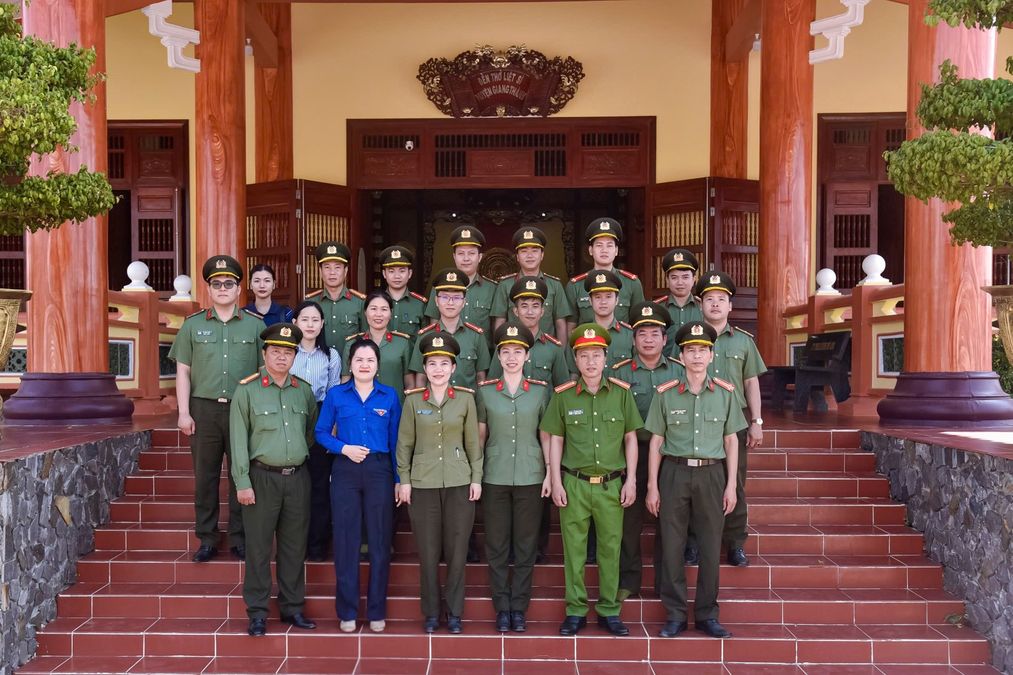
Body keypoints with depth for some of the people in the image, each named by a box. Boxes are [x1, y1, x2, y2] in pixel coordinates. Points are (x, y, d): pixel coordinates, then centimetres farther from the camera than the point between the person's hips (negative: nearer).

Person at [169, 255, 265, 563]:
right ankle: (206, 539, 14)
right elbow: (183, 371, 7)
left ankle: (239, 538, 14)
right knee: (204, 476, 5)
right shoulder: (193, 324, 8)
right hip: (204, 409, 1)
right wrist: (184, 412, -1)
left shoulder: (255, 325, 6)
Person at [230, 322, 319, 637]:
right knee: (259, 548, 1)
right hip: (262, 478, -4)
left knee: (294, 546, 10)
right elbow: (239, 439, -6)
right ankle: (257, 613, 10)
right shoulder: (247, 390, -4)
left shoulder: (304, 390, 8)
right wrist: (242, 482, -10)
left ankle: (292, 607, 20)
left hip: (297, 478, 4)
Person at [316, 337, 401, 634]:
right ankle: (347, 612, 14)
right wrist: (344, 448, -11)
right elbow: (321, 433, 6)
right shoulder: (336, 395, 4)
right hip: (345, 471, 0)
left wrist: (399, 479, 3)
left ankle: (377, 611, 14)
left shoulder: (390, 396, 5)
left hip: (379, 471, 0)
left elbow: (395, 440, 7)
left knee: (380, 541, 3)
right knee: (346, 541, 3)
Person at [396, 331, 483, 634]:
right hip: (422, 484, 0)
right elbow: (404, 443, 4)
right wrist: (404, 480, 0)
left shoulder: (466, 399, 2)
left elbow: (473, 442, 5)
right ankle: (431, 613, 17)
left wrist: (476, 478, 1)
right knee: (428, 552, 4)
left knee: (457, 551, 4)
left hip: (459, 483, 0)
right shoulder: (413, 400, 1)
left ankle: (454, 612, 16)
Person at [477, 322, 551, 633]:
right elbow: (479, 435, 7)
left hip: (530, 477, 0)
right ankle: (502, 607, 15)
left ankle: (519, 607, 16)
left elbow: (545, 435, 5)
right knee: (497, 545, 5)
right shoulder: (485, 391, 3)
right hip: (495, 477, 0)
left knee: (526, 544, 5)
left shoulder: (540, 390, 2)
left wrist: (550, 473, 1)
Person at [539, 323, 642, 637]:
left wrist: (631, 480, 1)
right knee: (574, 549, 5)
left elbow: (631, 438, 6)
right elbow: (555, 440, 5)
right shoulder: (563, 396, 1)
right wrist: (556, 481, -1)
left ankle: (609, 611, 18)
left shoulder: (622, 393, 2)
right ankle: (576, 611, 16)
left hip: (612, 484, 0)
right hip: (574, 483, 0)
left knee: (610, 548, 6)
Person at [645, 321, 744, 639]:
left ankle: (707, 615, 18)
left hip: (711, 473, 1)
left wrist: (731, 485, 3)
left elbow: (731, 441, 8)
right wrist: (652, 486, 0)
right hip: (674, 473, -1)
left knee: (711, 548, 5)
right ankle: (675, 615, 14)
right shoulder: (665, 393, 1)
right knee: (672, 547, 3)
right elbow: (656, 442, 4)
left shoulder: (725, 393, 4)